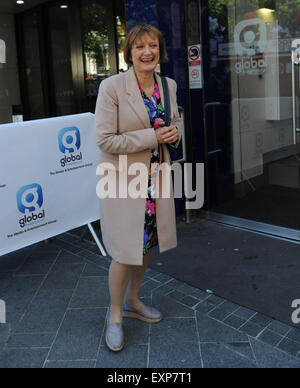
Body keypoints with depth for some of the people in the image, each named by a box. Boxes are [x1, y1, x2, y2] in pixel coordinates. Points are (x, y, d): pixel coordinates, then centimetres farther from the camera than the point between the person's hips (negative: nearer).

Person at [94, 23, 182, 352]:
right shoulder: (112, 87, -15)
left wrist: (174, 133, -7)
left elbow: (175, 122, 18)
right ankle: (115, 315, 26)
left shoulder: (168, 85, 4)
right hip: (124, 178, -6)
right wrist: (152, 137, -19)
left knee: (146, 245, 17)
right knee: (124, 253, 1)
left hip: (156, 177, 6)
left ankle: (132, 301, 42)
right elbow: (105, 140, -18)